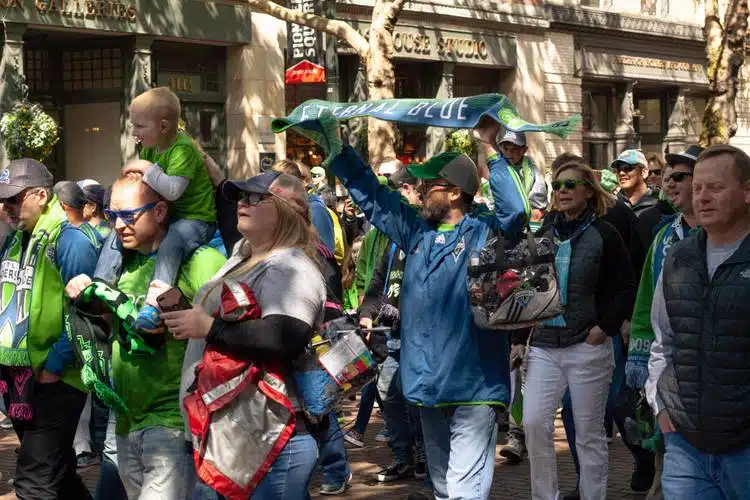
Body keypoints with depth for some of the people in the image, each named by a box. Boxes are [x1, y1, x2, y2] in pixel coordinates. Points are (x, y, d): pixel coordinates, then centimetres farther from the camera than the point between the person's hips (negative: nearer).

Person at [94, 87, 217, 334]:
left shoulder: (183, 149, -22)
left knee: (171, 243, -38)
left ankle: (154, 305, -45)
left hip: (195, 219, -9)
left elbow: (173, 190, -33)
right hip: (163, 216, 9)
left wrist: (146, 168, -25)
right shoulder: (151, 147, 5)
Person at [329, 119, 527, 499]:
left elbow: (516, 210, -26)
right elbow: (371, 195, 21)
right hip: (429, 385, 7)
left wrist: (490, 150, -26)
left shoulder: (484, 233, -6)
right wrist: (338, 147, 19)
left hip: (471, 385, -7)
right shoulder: (417, 231, 13)